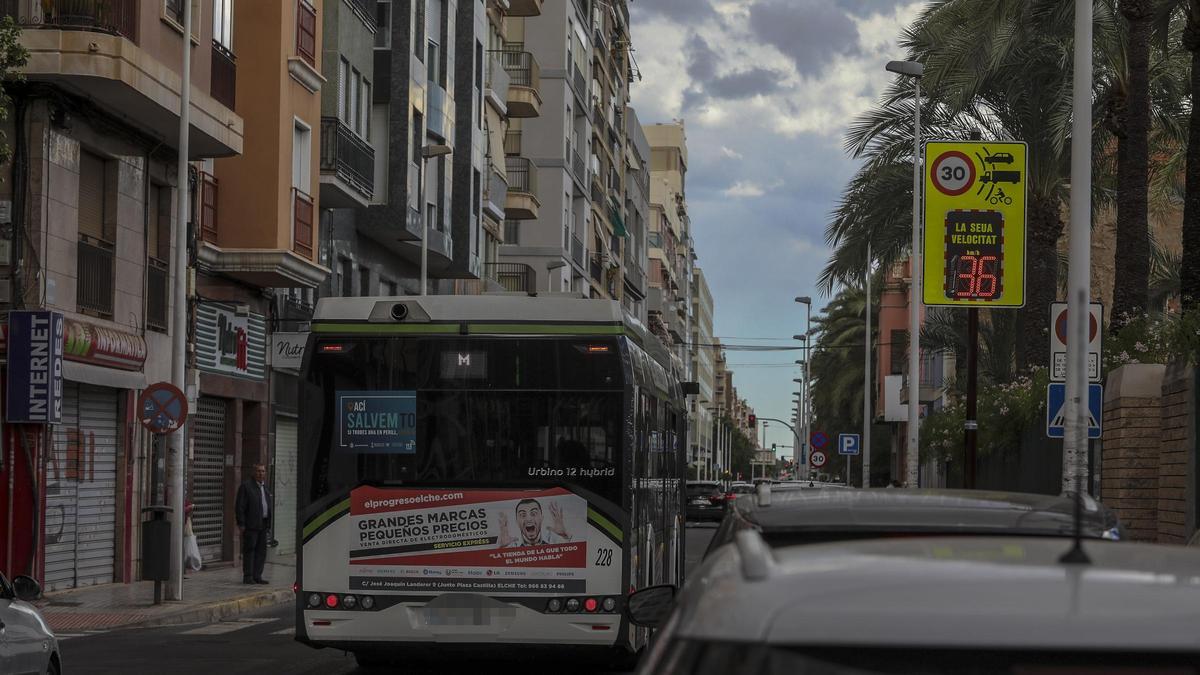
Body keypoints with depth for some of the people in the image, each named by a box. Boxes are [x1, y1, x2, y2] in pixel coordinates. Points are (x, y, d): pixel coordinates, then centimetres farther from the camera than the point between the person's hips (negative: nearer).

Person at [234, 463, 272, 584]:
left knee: (261, 551, 6)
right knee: (249, 550, -5)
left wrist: (268, 524, 14)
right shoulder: (246, 485, -6)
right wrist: (241, 524, -14)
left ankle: (257, 576, 10)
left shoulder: (265, 486, 16)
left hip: (263, 525, 7)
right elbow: (239, 506, -9)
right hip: (250, 525, -7)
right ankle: (248, 577, -2)